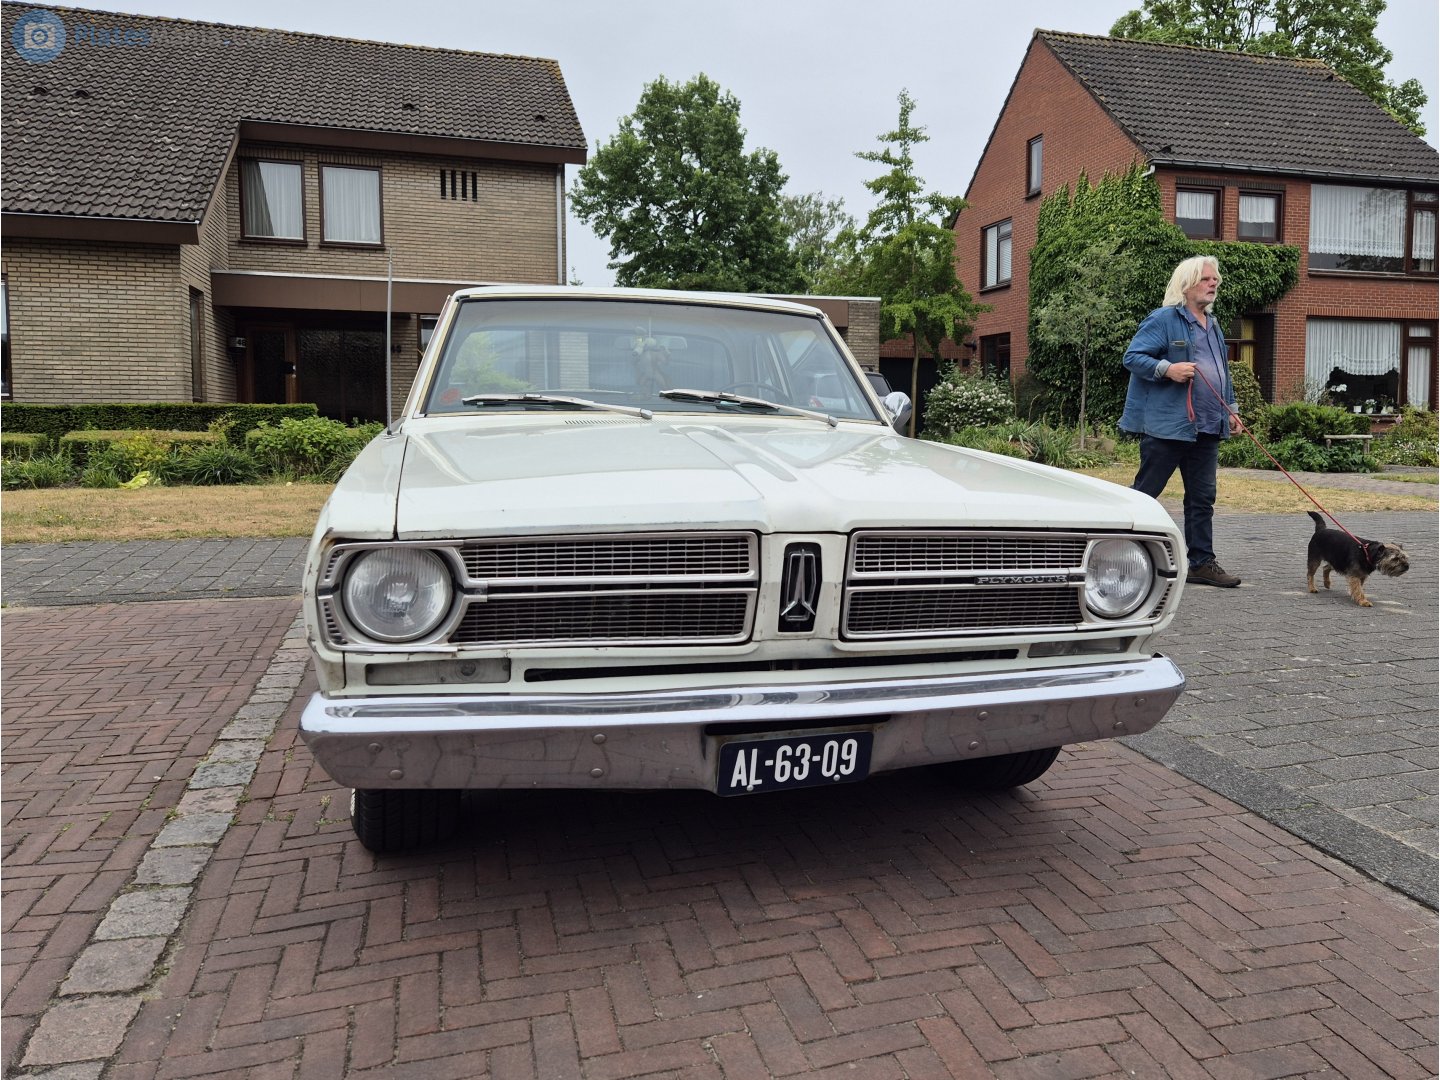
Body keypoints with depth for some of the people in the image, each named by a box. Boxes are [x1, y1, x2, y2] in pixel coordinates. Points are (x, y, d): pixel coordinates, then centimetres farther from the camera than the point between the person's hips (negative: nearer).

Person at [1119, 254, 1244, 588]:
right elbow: (1132, 357, -12)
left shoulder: (1213, 326, 20)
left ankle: (1202, 562, 15)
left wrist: (1230, 408, 23)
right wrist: (1167, 369, -25)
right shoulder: (1163, 319, -6)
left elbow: (1222, 372, 29)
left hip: (1206, 428, 8)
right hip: (1166, 424, -8)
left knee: (1202, 498, 8)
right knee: (1144, 493, -3)